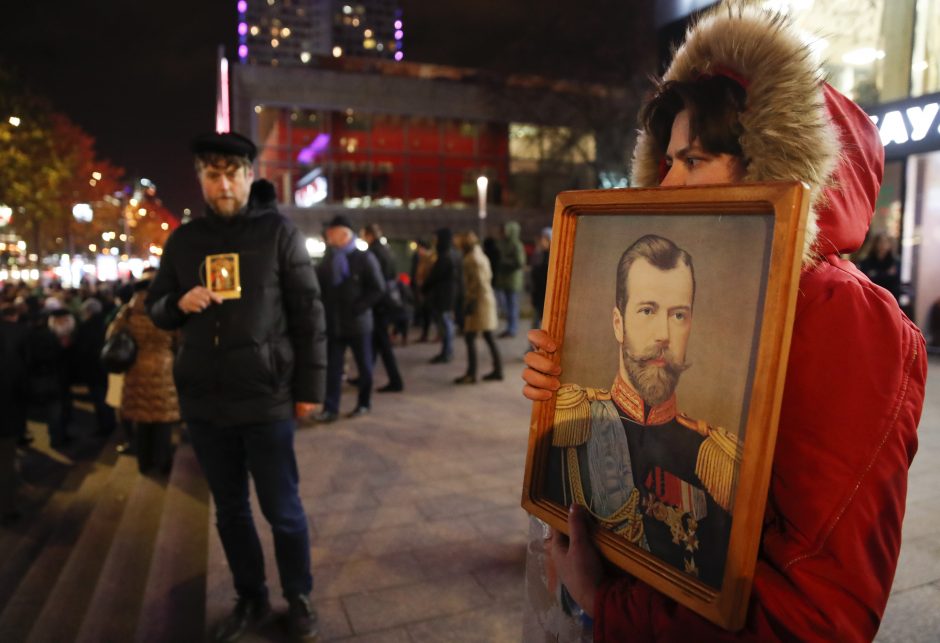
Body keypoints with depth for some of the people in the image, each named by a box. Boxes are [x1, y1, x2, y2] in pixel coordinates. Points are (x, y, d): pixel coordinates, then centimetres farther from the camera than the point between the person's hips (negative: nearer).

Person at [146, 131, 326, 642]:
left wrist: (310, 385, -6)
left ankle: (299, 598, 29)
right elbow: (154, 309, 14)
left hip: (265, 398, -4)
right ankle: (250, 599, 35)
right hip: (203, 400, 4)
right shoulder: (183, 239, 8)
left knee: (282, 508, 7)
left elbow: (308, 314, -4)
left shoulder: (279, 233, -3)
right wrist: (180, 303, -9)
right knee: (229, 509, 15)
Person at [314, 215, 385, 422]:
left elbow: (378, 289, -10)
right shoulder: (327, 261, 12)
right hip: (333, 324, 4)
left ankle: (364, 403, 24)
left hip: (358, 322, -4)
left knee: (364, 365, 9)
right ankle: (330, 408, 5)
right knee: (333, 368, 2)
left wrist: (357, 308, -17)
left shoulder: (364, 258, -4)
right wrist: (325, 310, -5)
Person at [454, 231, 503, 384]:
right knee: (488, 337, 12)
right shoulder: (482, 256, 15)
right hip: (487, 298, 10)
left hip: (478, 300, -10)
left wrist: (470, 302, -19)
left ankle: (471, 373, -3)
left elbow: (477, 282, -20)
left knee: (469, 337, -5)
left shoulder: (472, 258, -13)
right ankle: (498, 370, 16)